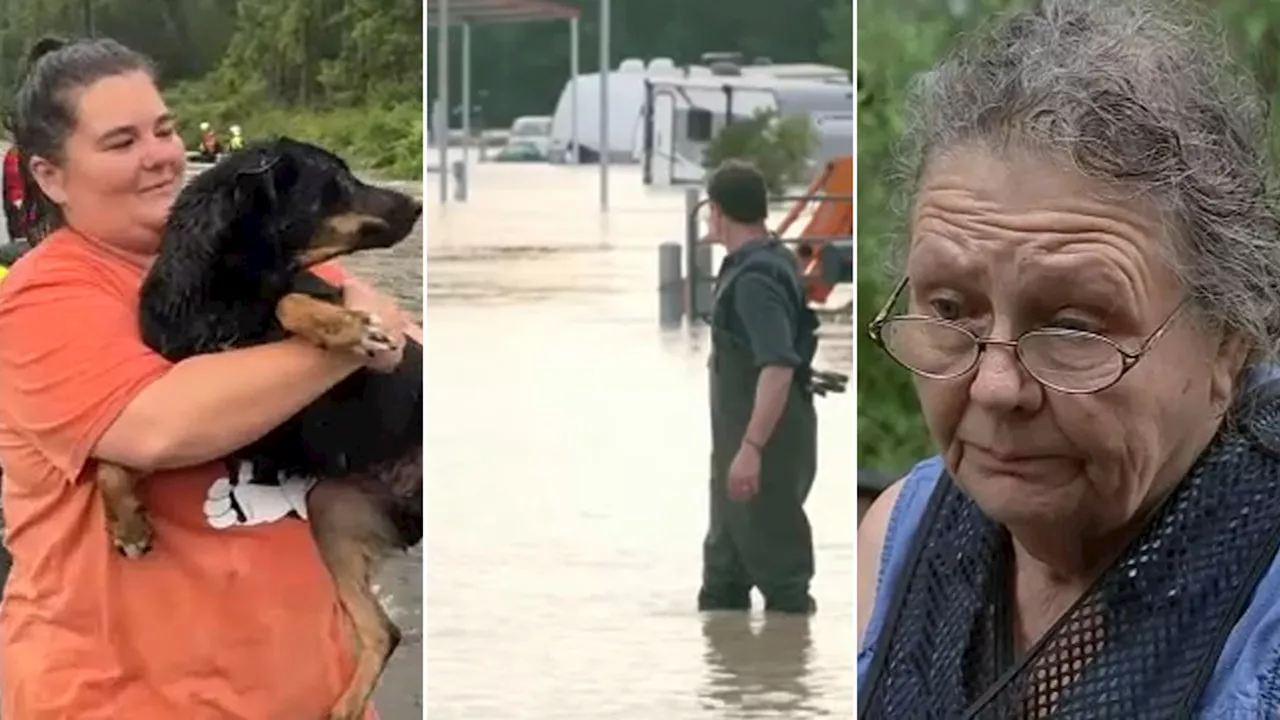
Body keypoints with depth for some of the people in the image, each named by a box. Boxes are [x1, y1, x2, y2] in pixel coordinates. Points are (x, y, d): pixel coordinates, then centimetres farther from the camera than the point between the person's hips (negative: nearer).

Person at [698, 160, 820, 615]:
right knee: (725, 566, 16)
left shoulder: (755, 278, -21)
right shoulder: (769, 261, 11)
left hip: (767, 445, -11)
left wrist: (751, 447, -34)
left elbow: (778, 367, -30)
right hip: (743, 440, 11)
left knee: (776, 563, -4)